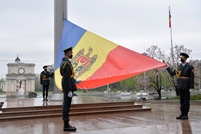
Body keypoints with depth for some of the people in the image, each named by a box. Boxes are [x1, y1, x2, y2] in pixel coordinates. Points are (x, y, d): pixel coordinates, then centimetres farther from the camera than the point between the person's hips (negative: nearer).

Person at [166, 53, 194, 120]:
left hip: (186, 86, -5)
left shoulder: (190, 67, -6)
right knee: (182, 100, 9)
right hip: (180, 86, 5)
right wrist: (167, 67, 5)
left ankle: (186, 115, 8)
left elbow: (192, 78, -9)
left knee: (186, 100, 2)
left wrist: (191, 87, -14)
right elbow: (172, 73, 12)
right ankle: (182, 114, 16)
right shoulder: (179, 67, 11)